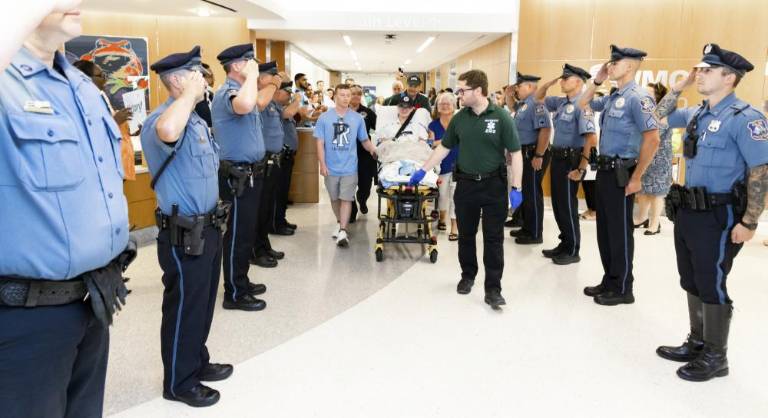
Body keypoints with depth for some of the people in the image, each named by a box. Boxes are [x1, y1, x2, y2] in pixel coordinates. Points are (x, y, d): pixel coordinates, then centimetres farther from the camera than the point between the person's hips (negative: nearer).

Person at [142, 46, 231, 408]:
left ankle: (197, 362, 39)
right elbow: (168, 131, -47)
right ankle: (178, 382, 23)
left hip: (207, 228, 9)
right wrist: (191, 93, -30)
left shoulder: (196, 119, 13)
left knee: (203, 304, 21)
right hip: (184, 235, -9)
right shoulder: (162, 119, -19)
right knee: (184, 308, 6)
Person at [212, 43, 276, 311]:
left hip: (250, 174, 11)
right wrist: (252, 75, -29)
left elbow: (257, 104, 38)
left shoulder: (240, 90, 15)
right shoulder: (227, 92, -18)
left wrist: (273, 85, 32)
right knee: (239, 234, -3)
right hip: (238, 176, -11)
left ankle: (241, 282, 31)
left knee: (246, 232, 18)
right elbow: (245, 106, -44)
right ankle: (234, 294, 8)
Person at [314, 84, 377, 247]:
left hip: (349, 167, -1)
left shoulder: (357, 118, 0)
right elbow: (320, 143, -2)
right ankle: (339, 223, 36)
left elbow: (365, 140, 6)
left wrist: (372, 148, -12)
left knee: (346, 198, -6)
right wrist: (322, 164, -7)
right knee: (334, 198, 15)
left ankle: (342, 231, -5)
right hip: (331, 167, 1)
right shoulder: (324, 118, -2)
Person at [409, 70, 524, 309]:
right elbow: (444, 147, 13)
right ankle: (468, 276, 32)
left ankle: (493, 289, 8)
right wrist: (423, 170, 10)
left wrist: (516, 188, -12)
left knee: (493, 238, 2)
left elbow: (515, 153, -8)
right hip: (466, 184, 4)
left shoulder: (501, 117, -9)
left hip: (494, 185, -4)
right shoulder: (459, 118, 3)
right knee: (466, 235, 13)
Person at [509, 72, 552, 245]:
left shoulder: (536, 103, -19)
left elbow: (545, 130, -27)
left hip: (533, 154, -10)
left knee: (533, 193, -2)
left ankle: (535, 234, 8)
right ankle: (527, 228, 30)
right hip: (524, 153, 10)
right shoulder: (522, 104, 12)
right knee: (525, 191, 18)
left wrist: (539, 156, -27)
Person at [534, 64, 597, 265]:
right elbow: (538, 98, 26)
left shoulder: (581, 105, -16)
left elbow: (591, 139, -23)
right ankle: (565, 244, 27)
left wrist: (581, 169, -23)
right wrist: (550, 82, 8)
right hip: (557, 157, 8)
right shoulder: (561, 102, 9)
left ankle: (573, 251, 13)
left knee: (567, 206, 0)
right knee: (558, 204, 14)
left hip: (571, 160, -8)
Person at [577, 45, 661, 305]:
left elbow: (652, 140, -20)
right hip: (604, 169, 9)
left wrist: (636, 178, -18)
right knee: (604, 229, 15)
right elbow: (583, 104, 28)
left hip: (621, 172, -9)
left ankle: (623, 289, 14)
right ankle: (609, 281, 27)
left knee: (620, 232, 1)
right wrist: (597, 81, 12)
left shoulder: (637, 97, -15)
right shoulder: (612, 97, 11)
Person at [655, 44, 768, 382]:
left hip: (718, 217, -8)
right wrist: (679, 87, 11)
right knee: (692, 284, 16)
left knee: (711, 287, 3)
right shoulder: (696, 114, 9)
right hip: (687, 212, 8)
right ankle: (697, 344, 32)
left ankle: (715, 358, 18)